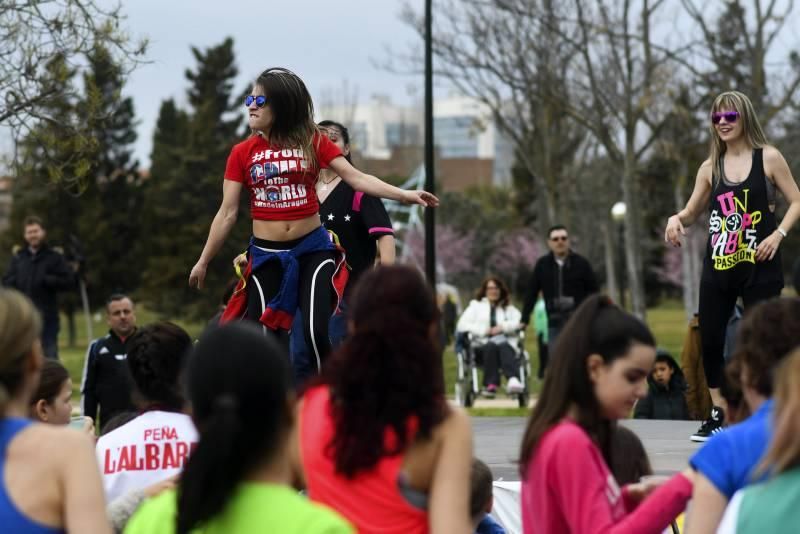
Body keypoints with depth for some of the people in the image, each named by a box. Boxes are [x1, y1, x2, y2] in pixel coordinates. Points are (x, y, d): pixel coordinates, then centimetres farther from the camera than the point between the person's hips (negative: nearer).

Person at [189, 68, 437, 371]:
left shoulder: (313, 142, -1)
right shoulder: (242, 153, 0)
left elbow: (356, 177, -6)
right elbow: (227, 213, 5)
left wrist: (403, 195, -19)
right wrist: (203, 262, 6)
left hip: (312, 248, -1)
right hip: (266, 254, 1)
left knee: (316, 333, -12)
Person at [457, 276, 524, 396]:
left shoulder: (509, 308, 27)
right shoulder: (475, 305, 25)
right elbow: (462, 325, 9)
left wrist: (503, 327, -10)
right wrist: (483, 330, -6)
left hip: (505, 343, 1)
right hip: (482, 345, -1)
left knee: (504, 347, -36)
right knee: (491, 346, -37)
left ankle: (513, 380, -61)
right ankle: (490, 384, -50)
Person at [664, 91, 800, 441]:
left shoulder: (768, 158, -2)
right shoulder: (711, 167, 9)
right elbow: (692, 212, 16)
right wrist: (676, 219, -6)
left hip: (759, 267, -4)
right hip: (718, 267, 4)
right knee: (710, 340, 2)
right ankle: (719, 416, 15)